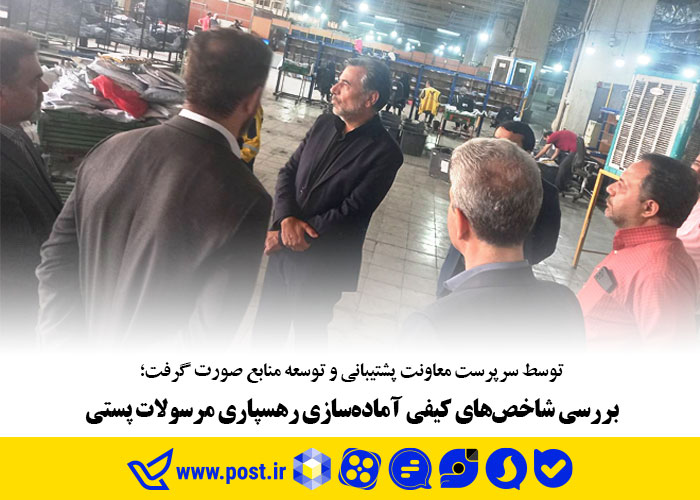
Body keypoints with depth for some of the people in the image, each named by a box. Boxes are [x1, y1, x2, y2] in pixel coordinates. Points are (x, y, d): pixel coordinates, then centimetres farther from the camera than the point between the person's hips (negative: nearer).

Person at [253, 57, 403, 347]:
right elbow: (288, 172, 3)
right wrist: (287, 219, -17)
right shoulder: (324, 125, 2)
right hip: (283, 248, 6)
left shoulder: (384, 154, -17)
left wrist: (284, 235, -17)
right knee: (268, 324, 23)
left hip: (321, 264, -5)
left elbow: (351, 213, -20)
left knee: (308, 333, 16)